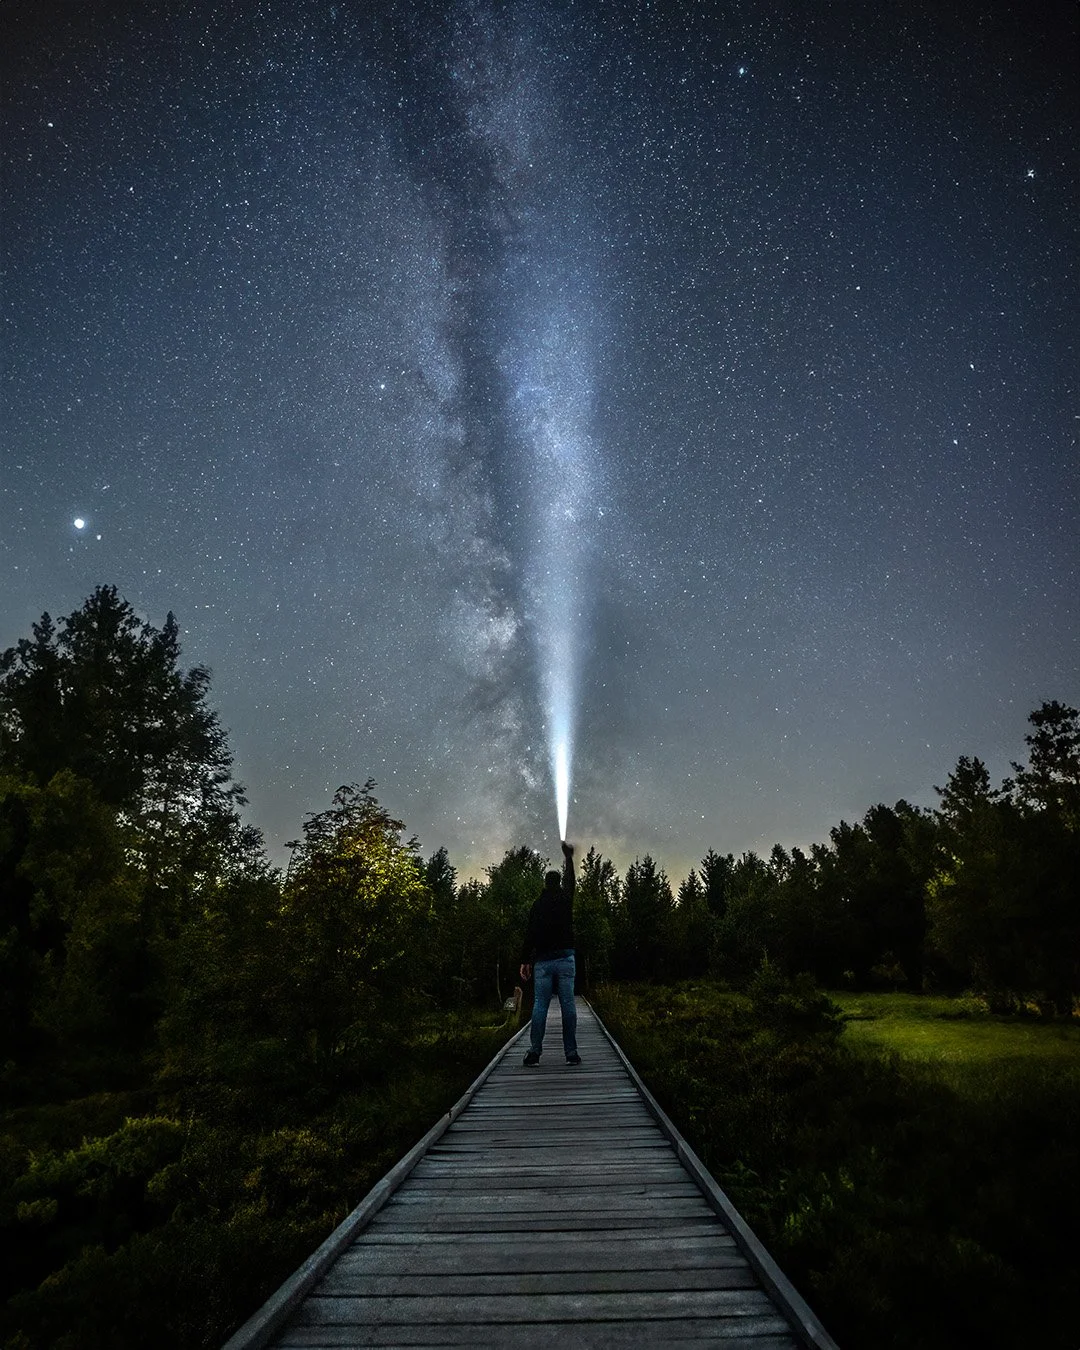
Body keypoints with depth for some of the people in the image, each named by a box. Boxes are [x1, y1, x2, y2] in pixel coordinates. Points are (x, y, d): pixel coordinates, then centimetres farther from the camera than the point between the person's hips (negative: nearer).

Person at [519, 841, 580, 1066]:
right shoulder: (566, 899, 4)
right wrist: (568, 857, 38)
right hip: (565, 959, 0)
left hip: (542, 961, 0)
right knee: (568, 1005, 2)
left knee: (539, 1005, 2)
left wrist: (525, 961, 2)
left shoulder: (537, 904, 2)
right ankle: (571, 1053, 3)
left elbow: (530, 934, -2)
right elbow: (571, 880, 23)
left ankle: (534, 1052, -3)